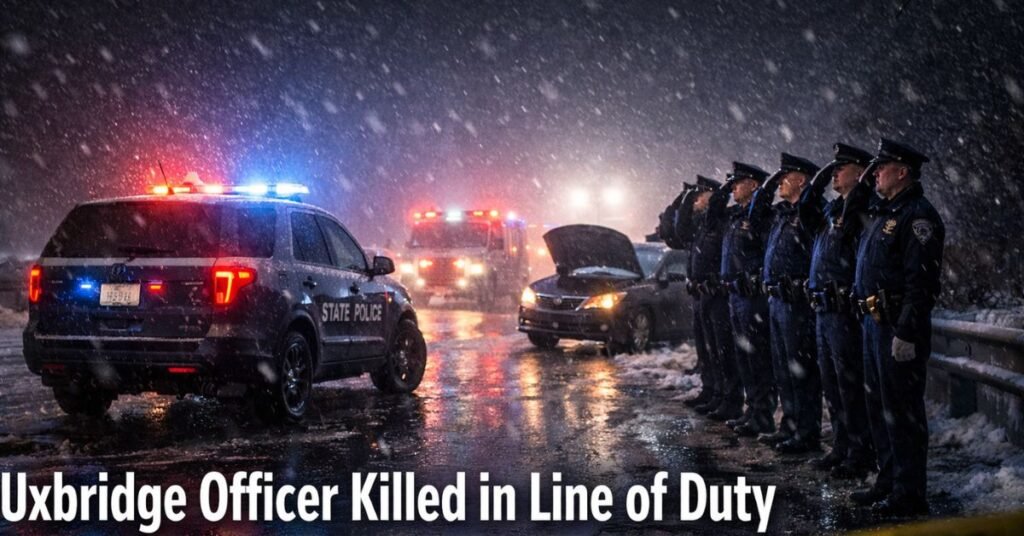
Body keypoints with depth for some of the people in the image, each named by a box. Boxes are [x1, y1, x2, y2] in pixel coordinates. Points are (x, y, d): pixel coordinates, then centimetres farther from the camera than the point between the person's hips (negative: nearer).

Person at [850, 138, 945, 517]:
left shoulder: (918, 215, -14)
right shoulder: (885, 213, 17)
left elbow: (921, 281, -21)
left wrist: (906, 333, -25)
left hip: (898, 325, -10)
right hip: (875, 320, 10)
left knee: (902, 409, -5)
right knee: (879, 406, 16)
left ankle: (909, 493, 2)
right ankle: (888, 482, 26)